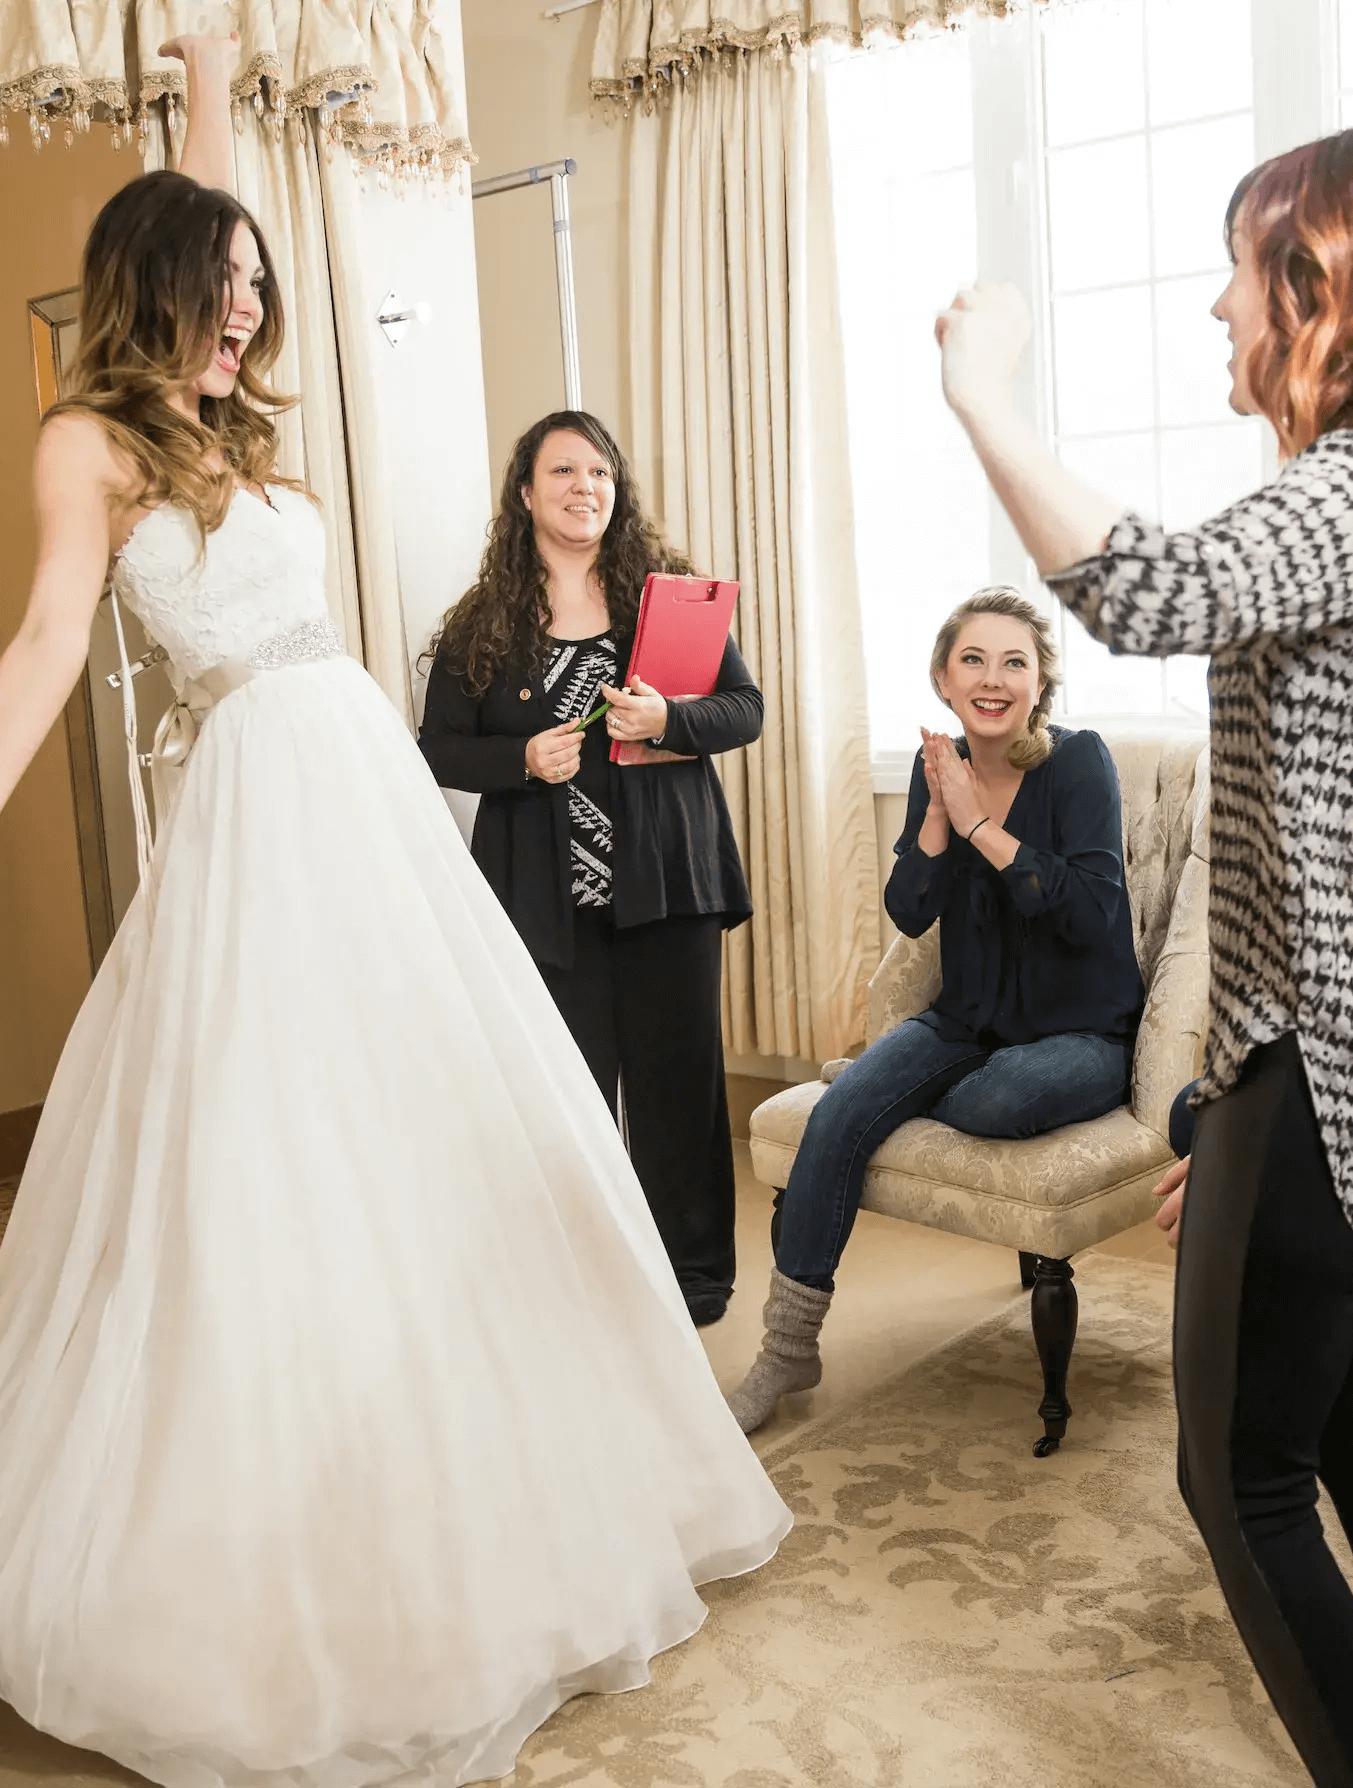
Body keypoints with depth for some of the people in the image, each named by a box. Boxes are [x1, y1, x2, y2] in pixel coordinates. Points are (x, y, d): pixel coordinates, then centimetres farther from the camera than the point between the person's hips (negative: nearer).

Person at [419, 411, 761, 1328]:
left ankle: (695, 1270, 22)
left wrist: (669, 720, -17)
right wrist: (525, 759, -14)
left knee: (677, 1077, 7)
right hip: (547, 896, 0)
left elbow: (746, 706, 2)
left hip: (665, 881, 0)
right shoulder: (481, 622, 5)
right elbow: (441, 749, 4)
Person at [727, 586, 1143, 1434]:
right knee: (841, 1109, -21)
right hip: (969, 1021, 5)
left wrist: (978, 824, -24)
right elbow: (911, 913, -2)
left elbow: (1091, 909, -23)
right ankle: (789, 1348, -12)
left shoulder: (1079, 761, -11)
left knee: (1011, 1095, -39)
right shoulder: (939, 766, 4)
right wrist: (939, 812, -16)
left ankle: (918, 1106, 0)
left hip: (1081, 1035, -4)